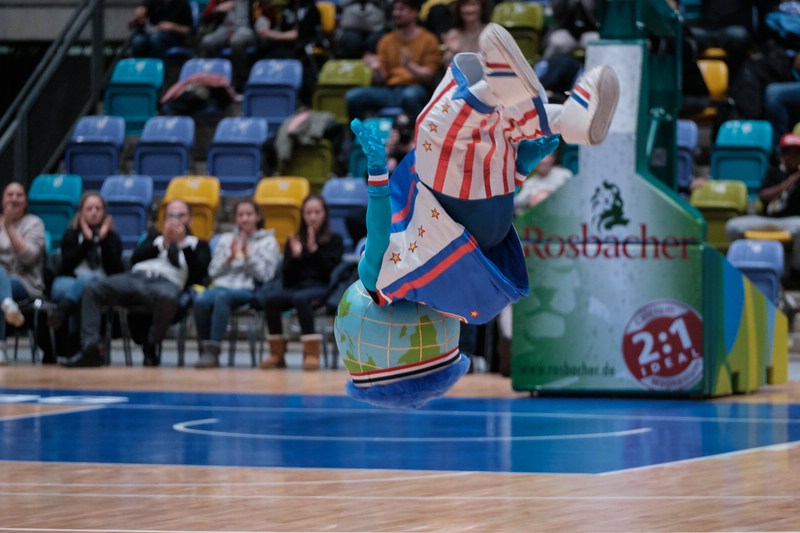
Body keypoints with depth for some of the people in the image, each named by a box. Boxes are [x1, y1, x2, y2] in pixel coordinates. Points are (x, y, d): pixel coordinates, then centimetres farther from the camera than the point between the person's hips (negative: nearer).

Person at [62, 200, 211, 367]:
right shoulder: (155, 236, 35)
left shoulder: (197, 244, 26)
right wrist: (163, 243, 6)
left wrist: (182, 244, 1)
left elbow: (200, 270, 6)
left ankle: (151, 348, -23)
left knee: (167, 297, -44)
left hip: (166, 283, -4)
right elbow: (135, 258, 16)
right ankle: (91, 348, -33)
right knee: (92, 289, -22)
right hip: (136, 277, 4)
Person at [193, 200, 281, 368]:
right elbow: (213, 272, 16)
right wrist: (230, 258, 0)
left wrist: (247, 255, -8)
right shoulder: (226, 239, 23)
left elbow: (265, 275, 1)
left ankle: (212, 352, -44)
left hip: (248, 290, -3)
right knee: (200, 301, -33)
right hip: (222, 285, 3)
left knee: (222, 297, -38)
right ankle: (205, 350, -29)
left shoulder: (268, 242, 13)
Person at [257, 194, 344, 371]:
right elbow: (287, 278, 10)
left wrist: (314, 250, -12)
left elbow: (330, 272, -4)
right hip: (295, 288, 3)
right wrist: (295, 256, -6)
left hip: (322, 289, -3)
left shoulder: (334, 240, 10)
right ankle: (277, 354, -24)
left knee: (300, 298, -39)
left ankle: (311, 353, -41)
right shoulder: (293, 240, 17)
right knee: (270, 298, -30)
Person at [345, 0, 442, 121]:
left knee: (410, 95, -41)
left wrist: (409, 66, -21)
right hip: (389, 92, 4)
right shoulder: (386, 40, 16)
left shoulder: (428, 40, 5)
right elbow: (381, 79, 12)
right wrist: (376, 69, -11)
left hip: (415, 90, -4)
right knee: (353, 96, -21)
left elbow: (429, 76, -3)